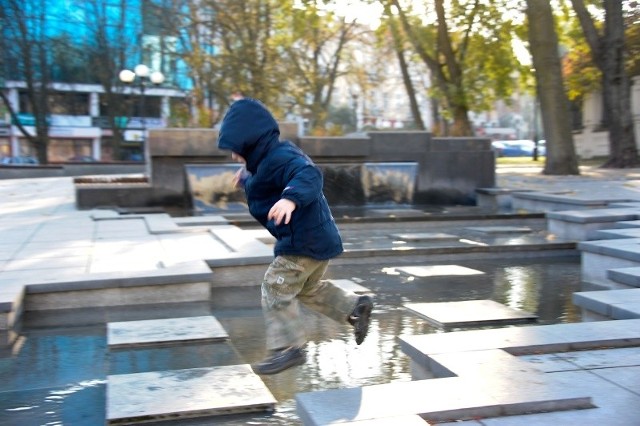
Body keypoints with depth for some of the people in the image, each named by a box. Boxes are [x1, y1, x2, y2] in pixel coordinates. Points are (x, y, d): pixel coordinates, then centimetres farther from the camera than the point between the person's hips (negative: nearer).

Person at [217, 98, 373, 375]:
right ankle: (356, 307, 27)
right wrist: (247, 178, 26)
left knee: (276, 289, -3)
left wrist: (291, 198, -57)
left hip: (305, 241, -11)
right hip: (317, 238, 11)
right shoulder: (271, 157, 11)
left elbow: (309, 175, -41)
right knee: (308, 289, 25)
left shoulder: (279, 158, -22)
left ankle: (289, 348, 4)